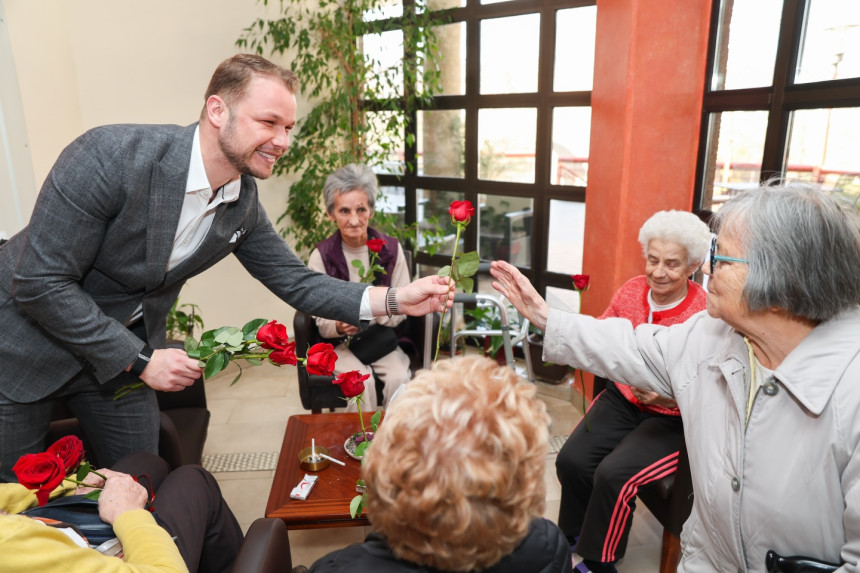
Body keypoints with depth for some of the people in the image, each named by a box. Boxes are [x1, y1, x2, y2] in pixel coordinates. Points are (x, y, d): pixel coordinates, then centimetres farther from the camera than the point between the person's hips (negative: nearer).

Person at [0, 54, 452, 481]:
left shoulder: (243, 204, -12)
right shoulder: (112, 155, -30)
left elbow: (296, 283, -6)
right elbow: (39, 281, -26)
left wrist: (395, 300, -18)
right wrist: (140, 361, -23)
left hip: (124, 347, 5)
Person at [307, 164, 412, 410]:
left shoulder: (391, 248, -3)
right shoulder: (322, 255, -7)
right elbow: (322, 322, -3)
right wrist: (339, 326, -25)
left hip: (382, 339, 1)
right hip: (340, 344, -1)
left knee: (399, 377, -25)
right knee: (361, 381, -27)